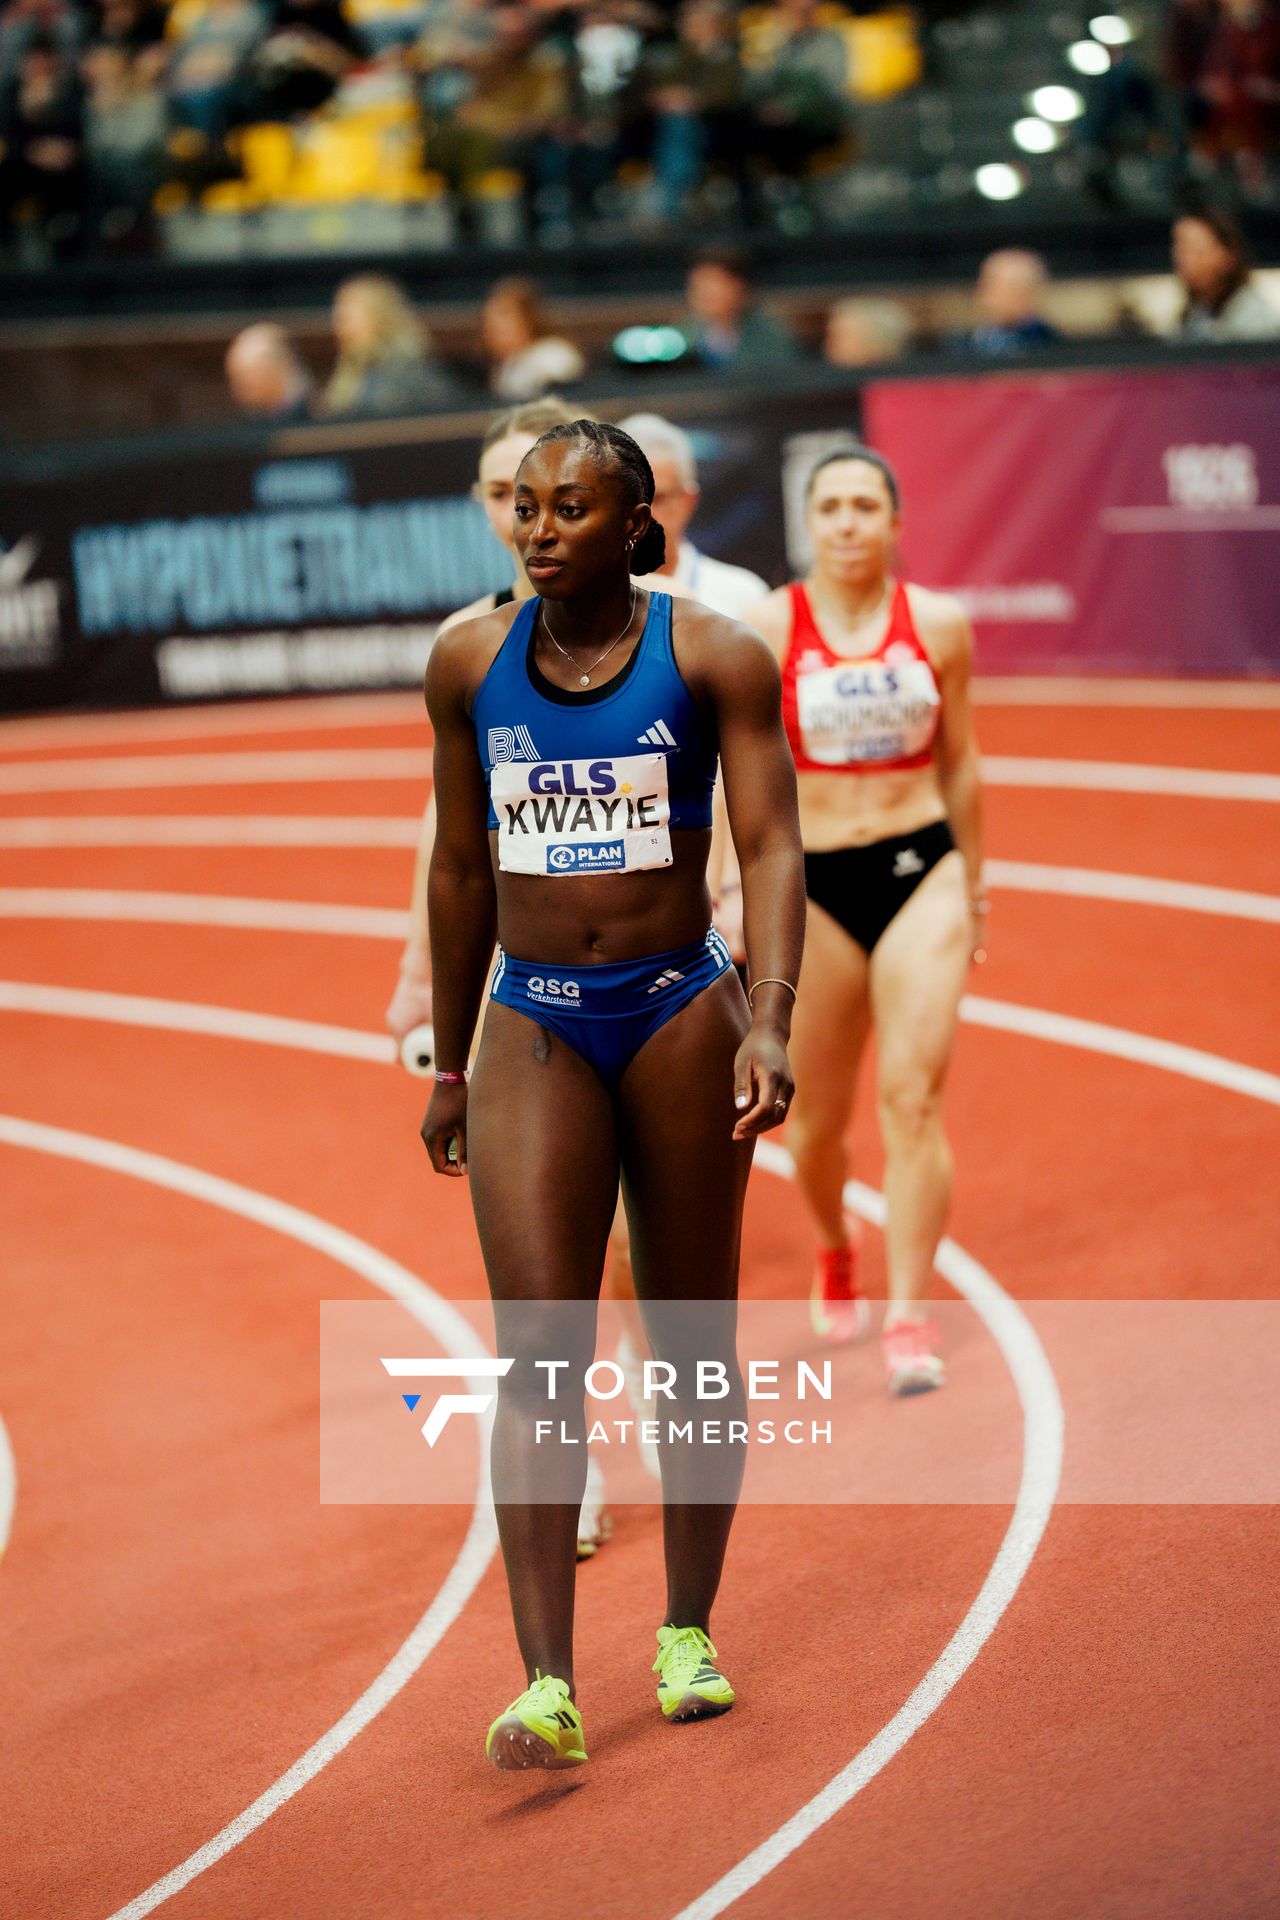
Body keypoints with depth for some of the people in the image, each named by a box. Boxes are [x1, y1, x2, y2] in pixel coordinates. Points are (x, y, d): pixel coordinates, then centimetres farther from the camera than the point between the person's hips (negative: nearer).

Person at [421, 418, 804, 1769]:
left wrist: (769, 1026, -24)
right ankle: (545, 1686, -16)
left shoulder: (714, 659, -5)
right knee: (537, 1346, -11)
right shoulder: (469, 665, 4)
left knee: (691, 1339, 9)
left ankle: (689, 1635, 26)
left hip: (679, 1012, -1)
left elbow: (771, 848, -10)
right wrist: (450, 1066, 16)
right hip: (532, 1027, 1)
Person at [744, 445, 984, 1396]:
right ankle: (838, 1254, 42)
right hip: (815, 886, 0)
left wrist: (971, 885, 18)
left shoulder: (939, 624, 0)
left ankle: (910, 1316, -7)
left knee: (914, 1097, -12)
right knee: (819, 1121, 10)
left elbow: (958, 760, 11)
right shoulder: (768, 628, -6)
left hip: (921, 871, 0)